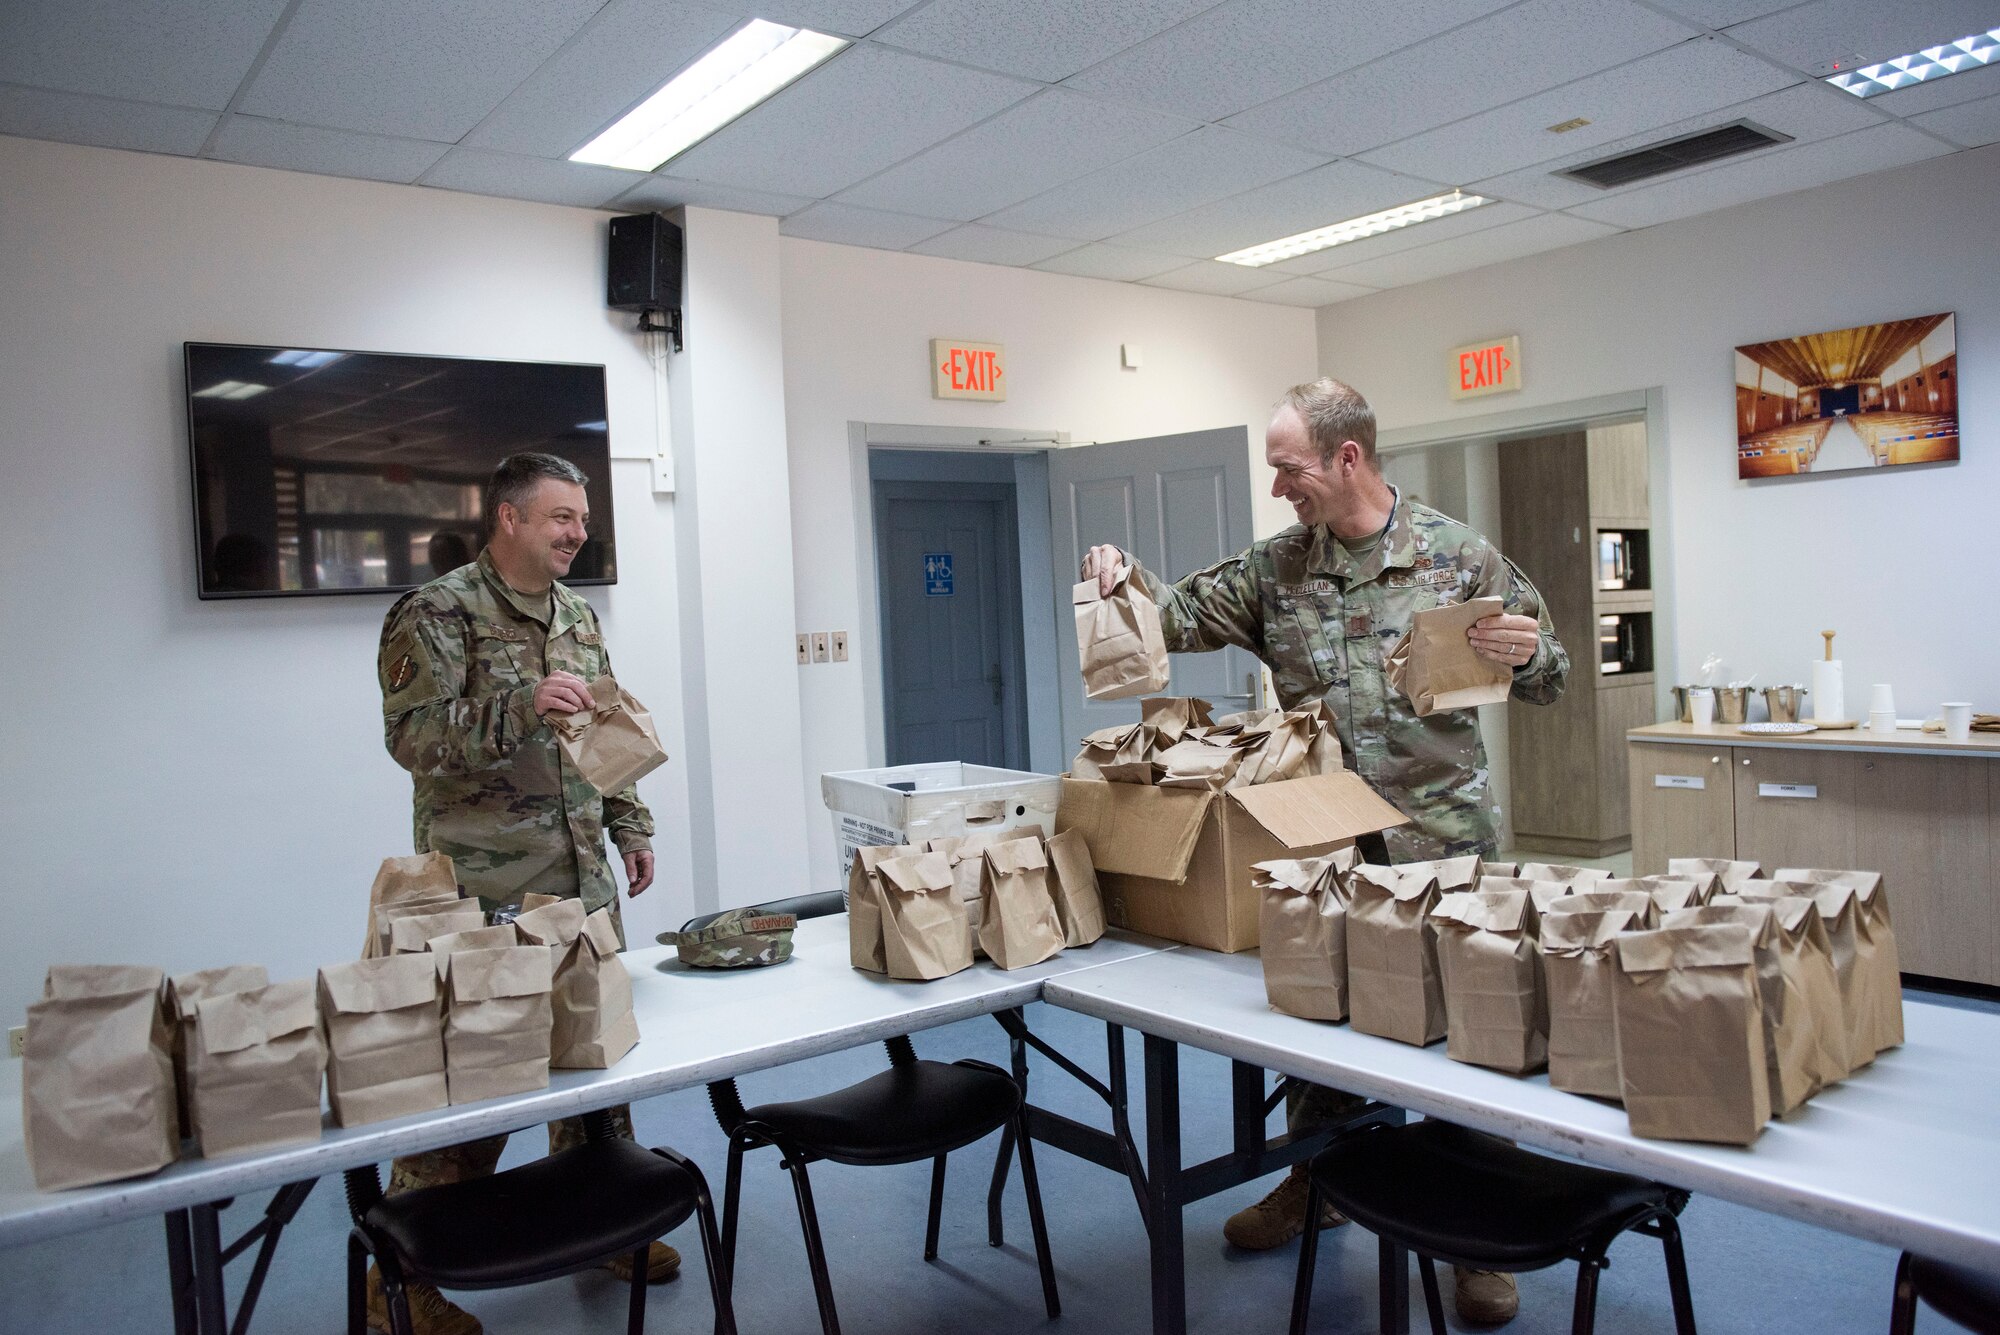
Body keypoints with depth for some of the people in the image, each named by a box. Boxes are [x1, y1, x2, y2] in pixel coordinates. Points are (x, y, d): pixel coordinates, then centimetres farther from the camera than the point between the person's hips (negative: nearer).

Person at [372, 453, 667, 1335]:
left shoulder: (580, 618, 14)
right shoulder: (436, 614, -8)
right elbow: (412, 735, -17)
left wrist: (630, 825, 17)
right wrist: (523, 707, -29)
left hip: (584, 884, 7)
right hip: (484, 894, -7)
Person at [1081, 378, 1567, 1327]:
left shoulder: (1455, 555, -3)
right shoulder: (1274, 569, 5)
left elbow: (1546, 677, 3)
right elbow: (1187, 616, 7)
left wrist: (1526, 653, -19)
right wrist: (1127, 577, -12)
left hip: (1441, 840, -3)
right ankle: (1313, 1184, 38)